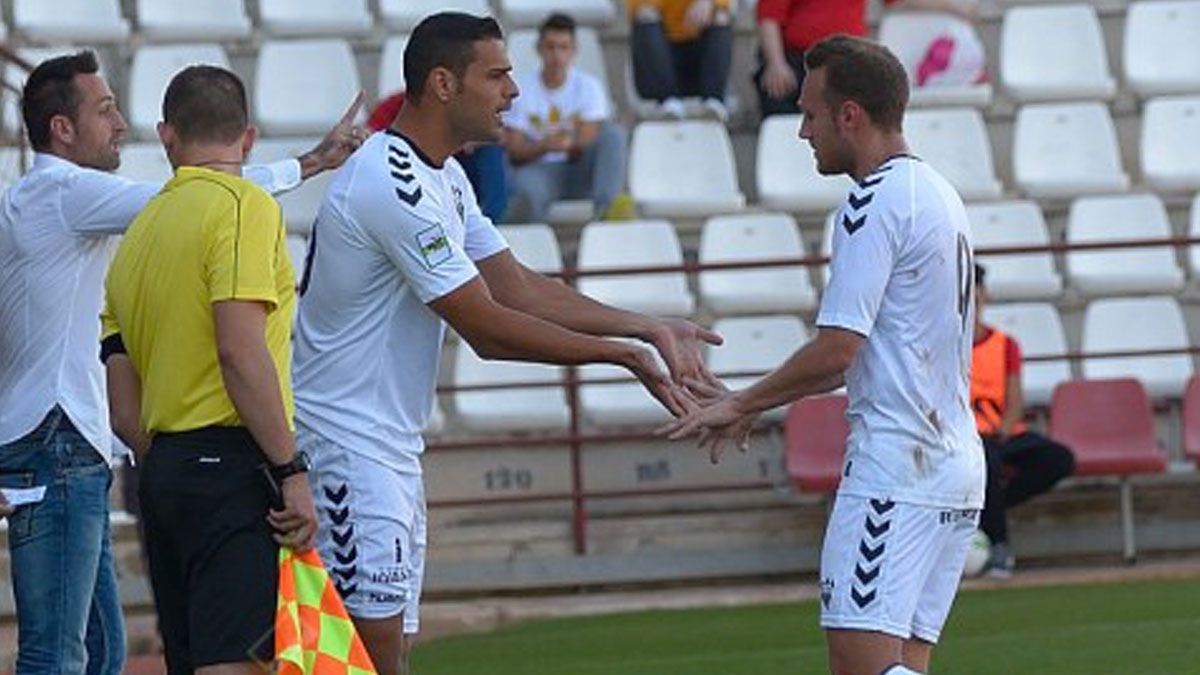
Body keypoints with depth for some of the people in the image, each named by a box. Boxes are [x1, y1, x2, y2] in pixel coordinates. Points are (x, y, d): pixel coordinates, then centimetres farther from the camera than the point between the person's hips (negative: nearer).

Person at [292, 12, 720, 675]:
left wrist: (647, 328, 6)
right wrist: (623, 355, -14)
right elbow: (487, 329, -19)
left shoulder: (444, 178, 13)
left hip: (393, 452, 11)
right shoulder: (394, 186, -21)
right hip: (346, 444, -11)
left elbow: (517, 287, 14)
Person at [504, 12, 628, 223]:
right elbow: (514, 152, -3)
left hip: (579, 172, 4)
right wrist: (544, 146, -25)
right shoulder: (522, 90, 1)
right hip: (539, 170, -4)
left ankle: (605, 208, -41)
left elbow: (589, 141, -5)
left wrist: (571, 146, -30)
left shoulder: (588, 86, 4)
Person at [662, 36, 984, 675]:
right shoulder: (938, 195, 20)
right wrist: (754, 404, 23)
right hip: (957, 466, 10)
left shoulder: (874, 203, -11)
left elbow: (837, 349, -16)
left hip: (894, 464, -10)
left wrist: (742, 403, -2)